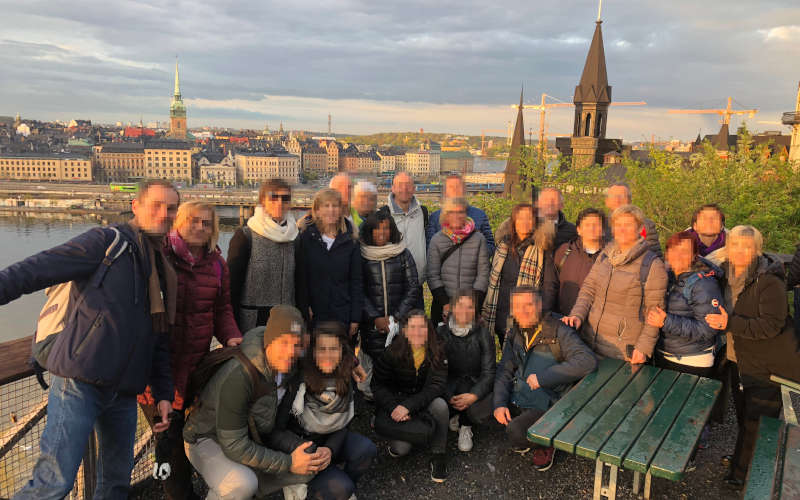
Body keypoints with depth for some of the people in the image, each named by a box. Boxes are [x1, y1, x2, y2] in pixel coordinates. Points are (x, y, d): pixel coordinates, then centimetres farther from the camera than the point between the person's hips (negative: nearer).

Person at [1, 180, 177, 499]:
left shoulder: (164, 272, 17)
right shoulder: (107, 242, -2)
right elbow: (43, 266, -15)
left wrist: (163, 393, 14)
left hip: (123, 392, 7)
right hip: (81, 381, -7)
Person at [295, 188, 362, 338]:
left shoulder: (350, 243, 5)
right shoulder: (306, 239, 1)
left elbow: (356, 282, 6)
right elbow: (300, 278, 0)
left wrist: (355, 319, 1)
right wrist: (304, 310, -8)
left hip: (342, 316, 1)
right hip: (313, 315, -1)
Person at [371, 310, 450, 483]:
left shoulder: (437, 353, -9)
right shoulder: (392, 352, -11)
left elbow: (437, 385, -18)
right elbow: (378, 385, -7)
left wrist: (408, 405, -31)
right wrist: (394, 408, -24)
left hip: (423, 404, 2)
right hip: (395, 402, -1)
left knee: (440, 405, -33)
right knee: (401, 448, -26)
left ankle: (438, 456, -14)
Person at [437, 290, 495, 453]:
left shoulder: (483, 334, -7)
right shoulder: (441, 332, -3)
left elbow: (488, 372, -9)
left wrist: (474, 395, -26)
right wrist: (449, 397, -18)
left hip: (476, 385, -1)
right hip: (449, 385, 1)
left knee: (480, 415, -31)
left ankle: (466, 426, 9)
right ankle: (454, 415, 9)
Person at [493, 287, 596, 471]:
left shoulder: (558, 332, -14)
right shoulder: (514, 333, 6)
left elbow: (588, 361, -27)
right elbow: (505, 370, 7)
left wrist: (543, 377, -28)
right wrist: (499, 403, -9)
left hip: (545, 407, -7)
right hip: (515, 401, 7)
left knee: (515, 432, -27)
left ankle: (546, 444, 7)